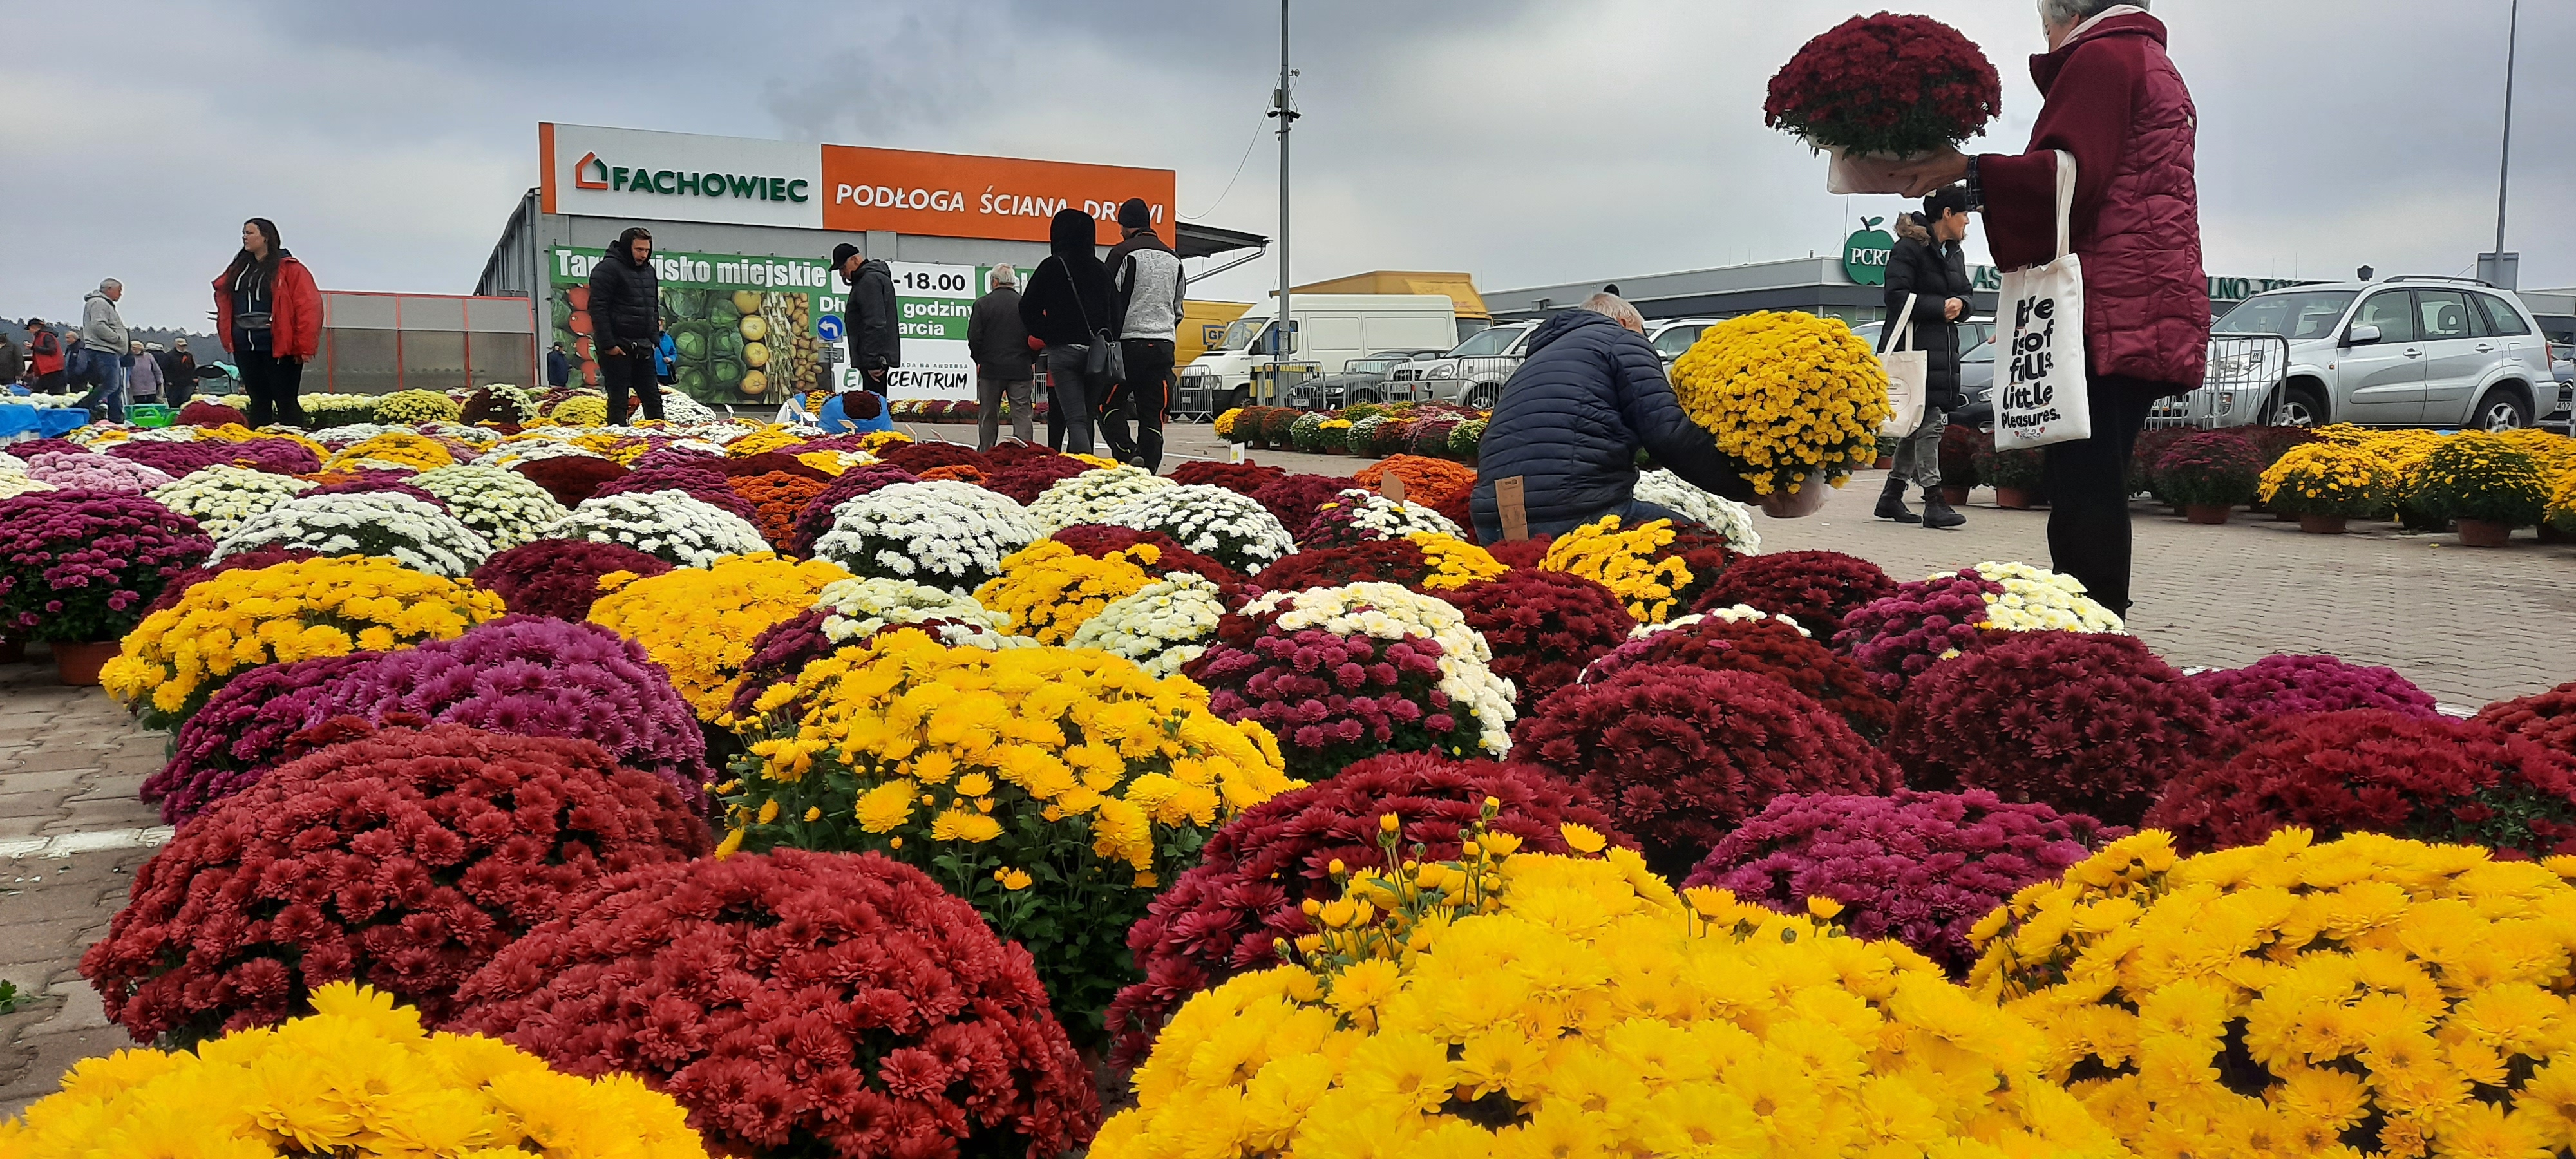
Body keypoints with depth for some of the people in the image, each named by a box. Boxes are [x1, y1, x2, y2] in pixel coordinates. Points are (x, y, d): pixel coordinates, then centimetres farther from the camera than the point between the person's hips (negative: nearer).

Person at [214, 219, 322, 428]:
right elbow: (225, 305, 18)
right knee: (258, 401, 10)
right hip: (246, 348, 6)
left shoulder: (289, 269, -5)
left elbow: (309, 307, -11)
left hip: (279, 348, -6)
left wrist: (305, 347, -15)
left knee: (285, 401, -5)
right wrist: (228, 339, 5)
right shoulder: (238, 270, 16)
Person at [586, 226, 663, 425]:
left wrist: (655, 338, 14)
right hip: (617, 348, -8)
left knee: (653, 397, 8)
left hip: (642, 348, 8)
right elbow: (597, 309, -15)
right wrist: (608, 344, -19)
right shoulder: (607, 269, -9)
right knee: (618, 398, -5)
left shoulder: (648, 270, 15)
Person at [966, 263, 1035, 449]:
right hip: (1021, 369, 0)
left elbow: (974, 337, -4)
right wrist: (1031, 361, 14)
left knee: (988, 414, 9)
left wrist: (979, 359, 11)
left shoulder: (983, 303, -3)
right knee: (1022, 414, 0)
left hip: (990, 368, 0)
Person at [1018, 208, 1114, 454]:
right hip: (1097, 353, 5)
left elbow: (1028, 310, -2)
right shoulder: (1102, 270, 11)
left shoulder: (1053, 267, -2)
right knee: (1086, 419, 11)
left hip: (1064, 351, -4)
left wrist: (1048, 335, 9)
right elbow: (1115, 313, 12)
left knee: (1075, 420, -10)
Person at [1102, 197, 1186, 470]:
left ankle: (1128, 454, -14)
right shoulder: (1174, 259, 17)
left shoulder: (1122, 253, -3)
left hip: (1129, 342, -5)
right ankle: (1149, 469, 1)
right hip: (1164, 344, 5)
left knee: (1110, 404, 4)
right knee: (1153, 414, 5)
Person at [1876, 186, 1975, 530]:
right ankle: (1933, 503, -13)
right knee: (1929, 423, -13)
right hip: (1914, 349, -9)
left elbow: (1966, 292, 22)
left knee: (1918, 425, 10)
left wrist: (1960, 303, -2)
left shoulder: (1955, 253, 19)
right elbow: (1897, 297, -16)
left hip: (1943, 349, 9)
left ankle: (1892, 497, 18)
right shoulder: (1909, 249, -9)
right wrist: (1940, 307, -16)